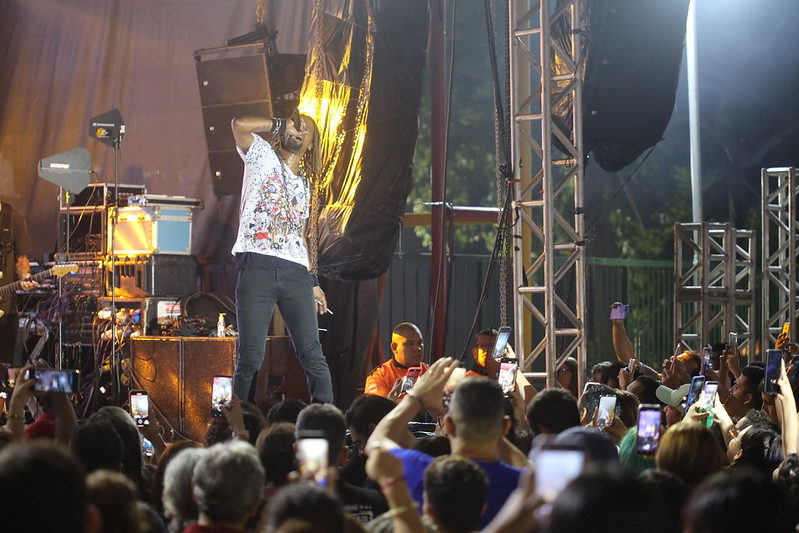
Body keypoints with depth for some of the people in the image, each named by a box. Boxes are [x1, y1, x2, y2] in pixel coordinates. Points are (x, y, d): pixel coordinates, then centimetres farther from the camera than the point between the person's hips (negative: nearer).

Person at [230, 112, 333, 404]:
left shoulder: (304, 185, 26)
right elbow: (239, 125, -8)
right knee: (251, 358, -8)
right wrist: (280, 123, 5)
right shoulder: (264, 157, 10)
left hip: (296, 273, 5)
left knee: (313, 355, -4)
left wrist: (314, 281, 18)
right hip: (257, 267, -5)